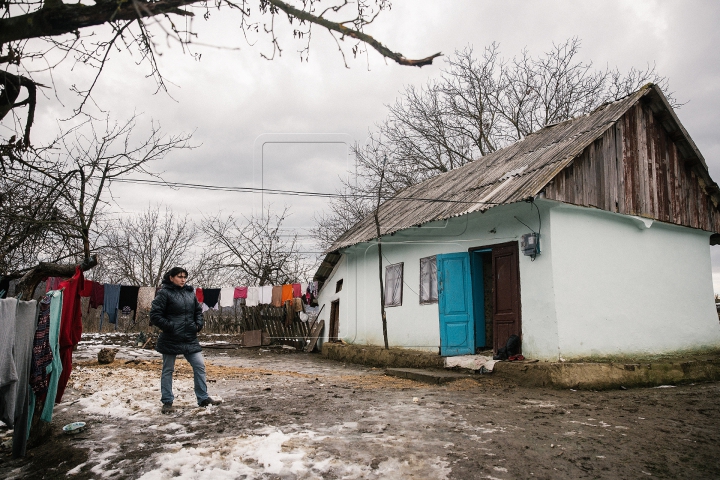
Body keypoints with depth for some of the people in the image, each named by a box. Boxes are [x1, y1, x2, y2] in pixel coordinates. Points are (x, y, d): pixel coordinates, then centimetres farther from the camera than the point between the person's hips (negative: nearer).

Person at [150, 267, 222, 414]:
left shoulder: (190, 293, 8)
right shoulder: (165, 293, -8)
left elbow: (198, 311, 20)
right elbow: (155, 315, -12)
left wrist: (198, 324, 4)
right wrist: (170, 327, -16)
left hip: (190, 338, 5)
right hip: (171, 340, -5)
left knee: (199, 366, 4)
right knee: (168, 370, 8)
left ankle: (203, 398, 15)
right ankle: (167, 402, 21)